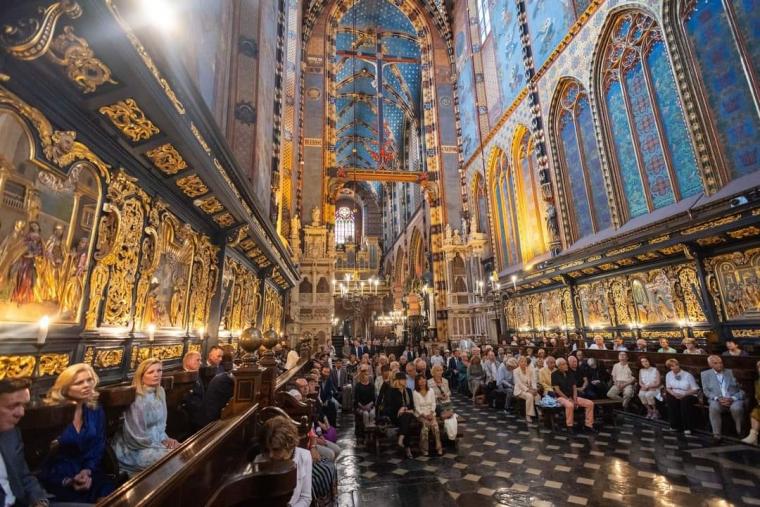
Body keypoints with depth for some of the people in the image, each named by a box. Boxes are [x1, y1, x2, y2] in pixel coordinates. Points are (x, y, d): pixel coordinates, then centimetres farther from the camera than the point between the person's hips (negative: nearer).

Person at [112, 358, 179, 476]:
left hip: (155, 441, 8)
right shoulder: (137, 400, -23)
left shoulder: (160, 392, 2)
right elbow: (137, 437, -20)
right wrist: (163, 443, -12)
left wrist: (165, 439, -3)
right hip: (136, 449, -8)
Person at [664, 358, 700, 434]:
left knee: (685, 400, -35)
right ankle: (675, 425, -14)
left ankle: (687, 427, -20)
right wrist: (674, 394, -14)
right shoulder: (669, 375, 0)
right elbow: (668, 388, 7)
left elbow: (695, 390, -9)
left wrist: (684, 394, -22)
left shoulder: (687, 375, -10)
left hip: (688, 395, -2)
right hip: (675, 395, 3)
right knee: (670, 399, -29)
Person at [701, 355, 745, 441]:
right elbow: (706, 391, 4)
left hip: (734, 400, 1)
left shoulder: (731, 372, 11)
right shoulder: (705, 374, 10)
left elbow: (740, 390, 4)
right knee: (714, 407, -33)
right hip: (717, 400, 0)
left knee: (736, 408, -33)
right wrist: (717, 398, -14)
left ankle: (741, 433, -10)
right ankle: (716, 434, -26)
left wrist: (732, 398, -14)